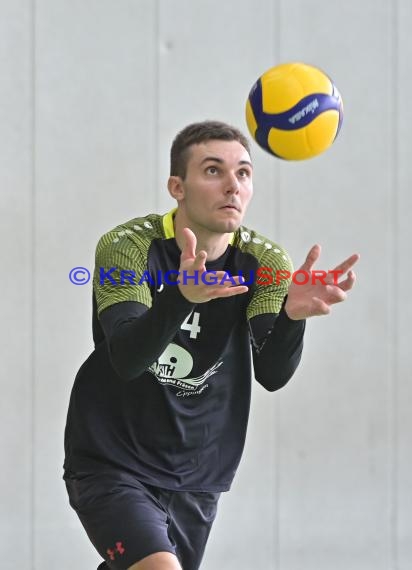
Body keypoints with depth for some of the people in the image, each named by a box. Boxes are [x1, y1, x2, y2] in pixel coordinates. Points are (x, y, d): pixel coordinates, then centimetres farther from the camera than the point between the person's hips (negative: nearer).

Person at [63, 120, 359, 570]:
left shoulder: (266, 263, -4)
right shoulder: (126, 247, -15)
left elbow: (272, 374, -17)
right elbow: (126, 359, -30)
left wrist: (293, 313, -38)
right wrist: (182, 296, -48)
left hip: (196, 478, 5)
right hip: (111, 467, -5)